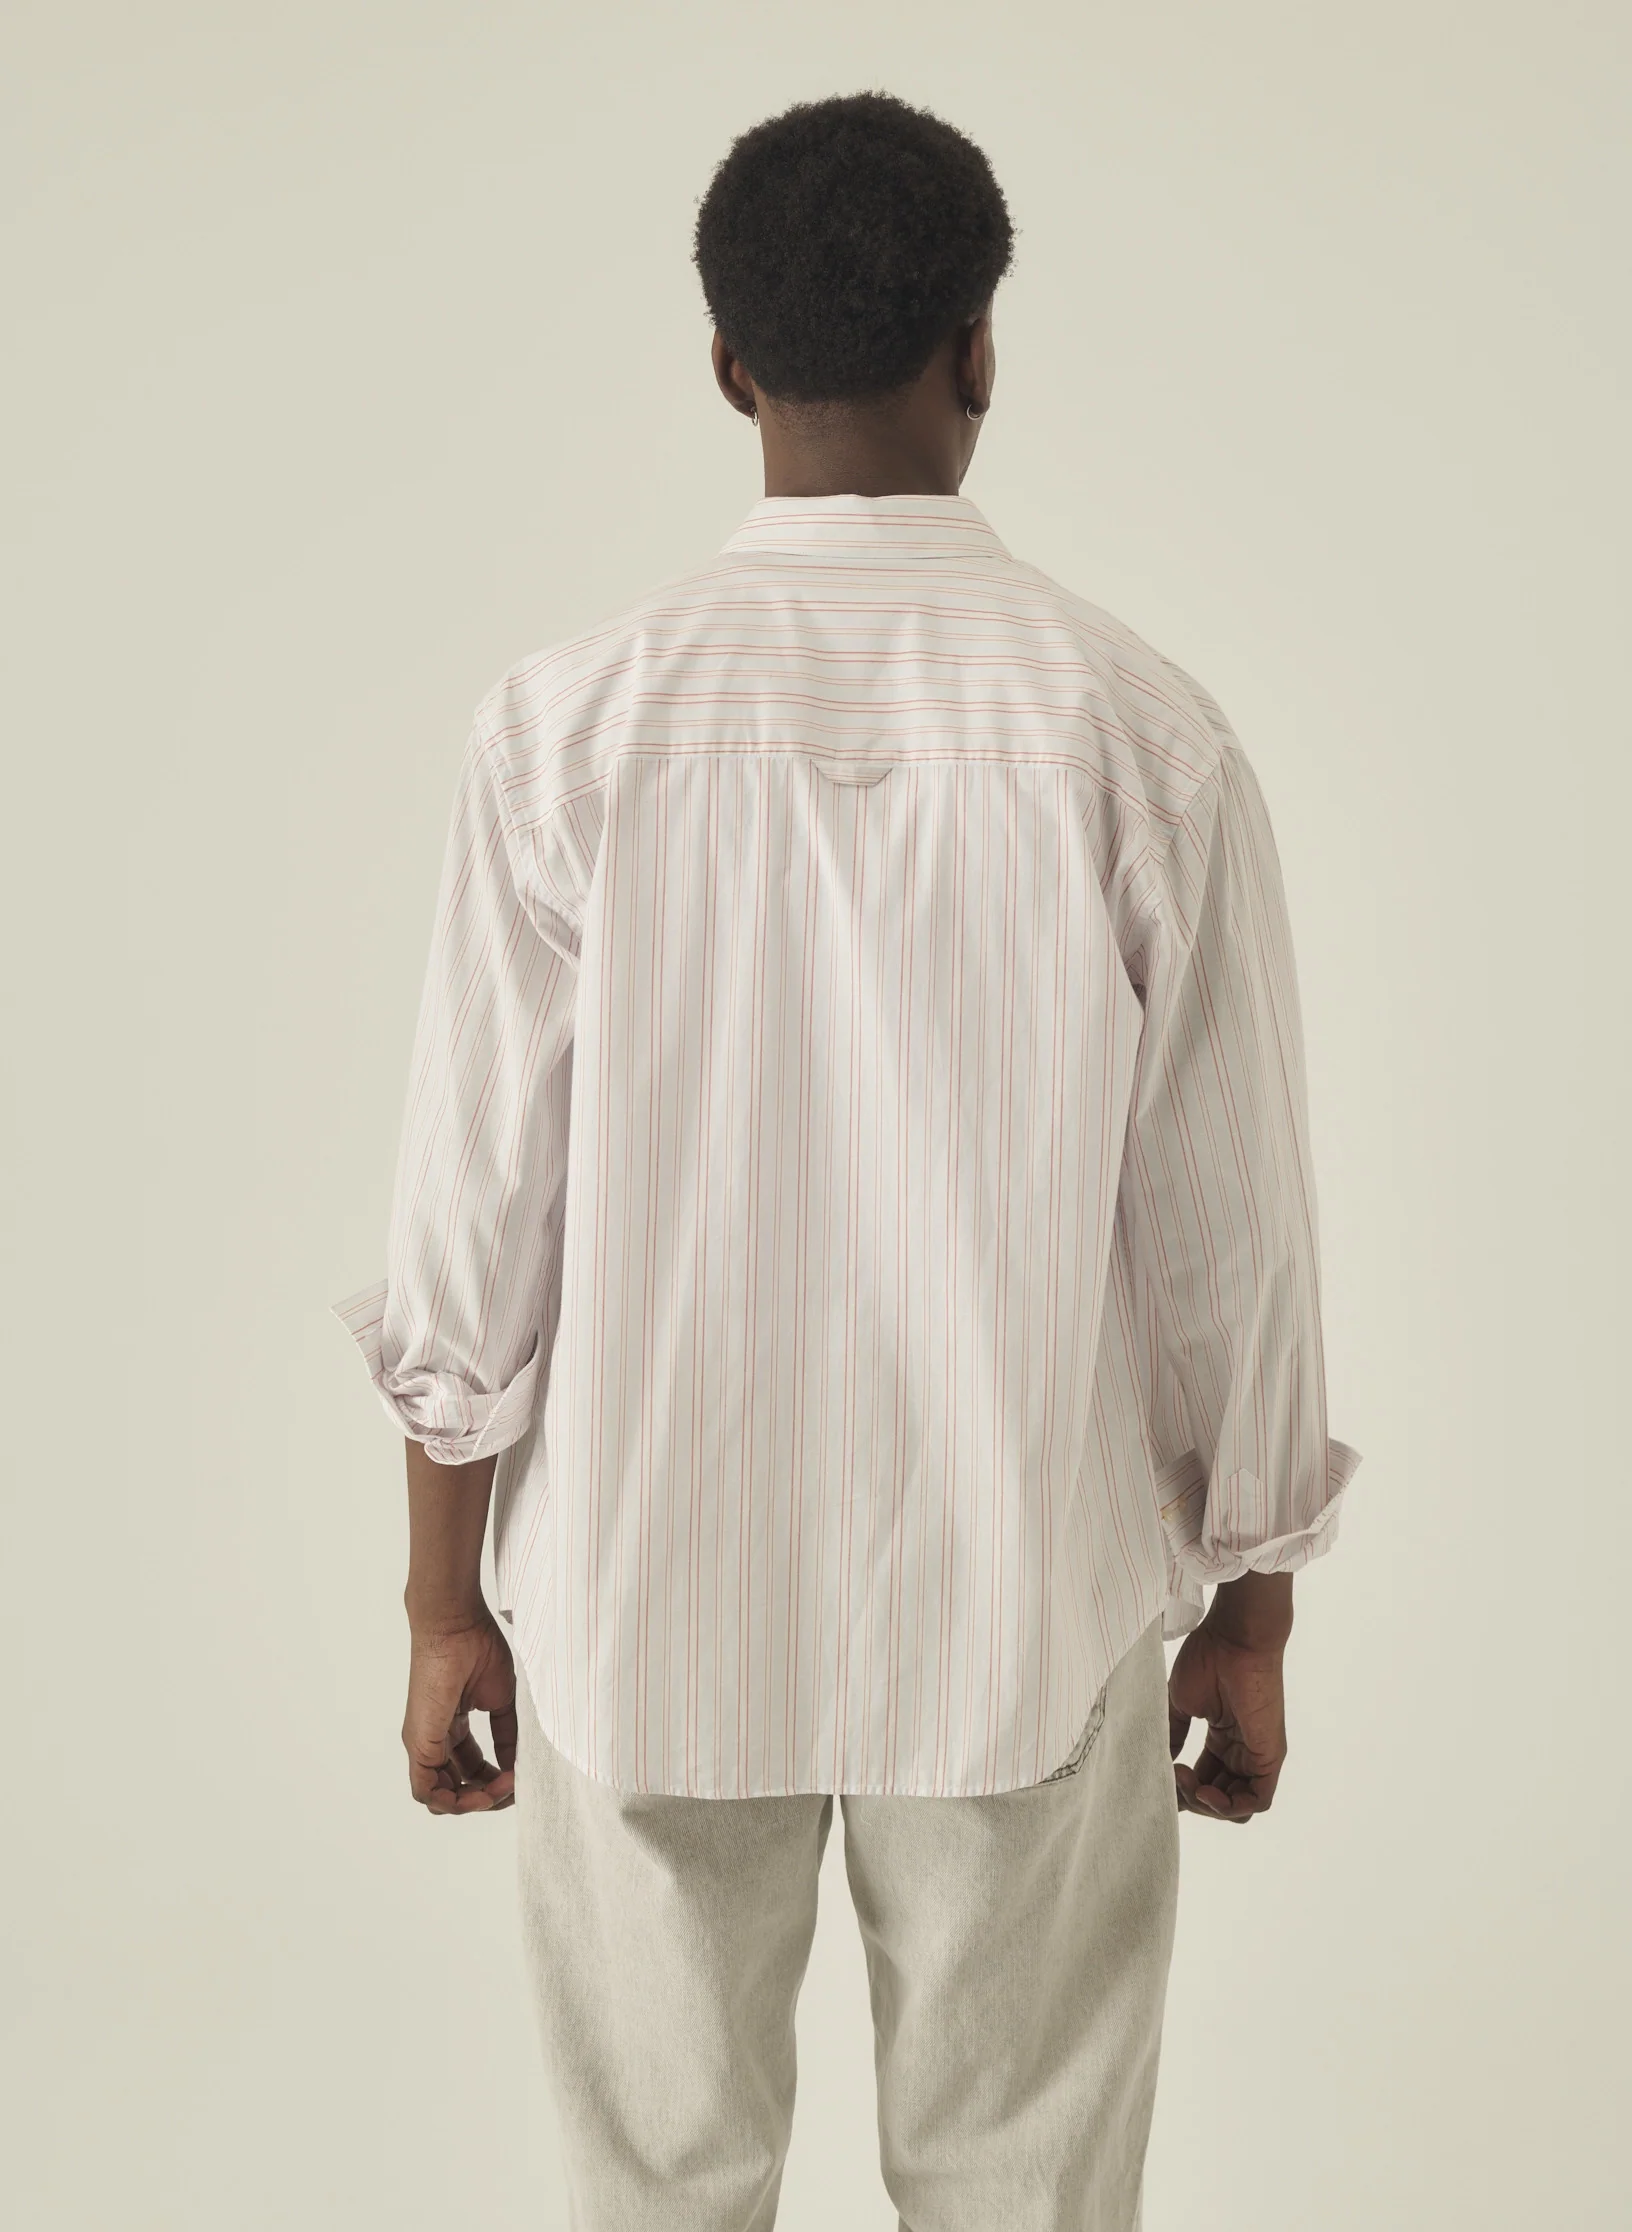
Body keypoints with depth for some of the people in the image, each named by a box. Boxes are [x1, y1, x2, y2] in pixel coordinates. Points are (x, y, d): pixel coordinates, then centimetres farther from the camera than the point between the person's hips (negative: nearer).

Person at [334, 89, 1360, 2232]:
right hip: (1028, 1613, 0)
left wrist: (446, 1601, 6)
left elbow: (477, 1223, -6)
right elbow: (1230, 1235, -5)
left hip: (650, 1612, 1)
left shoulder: (573, 727, -10)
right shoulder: (1142, 733, -10)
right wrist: (1250, 1610, 8)